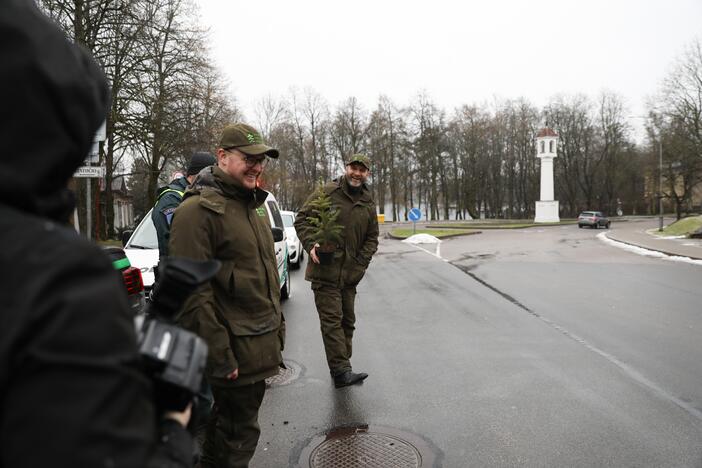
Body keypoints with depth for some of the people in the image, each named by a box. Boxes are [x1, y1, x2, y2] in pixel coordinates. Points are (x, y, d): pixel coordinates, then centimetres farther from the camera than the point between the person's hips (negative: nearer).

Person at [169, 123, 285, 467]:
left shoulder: (253, 204, 13)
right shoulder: (199, 209, -18)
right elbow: (192, 292, -22)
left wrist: (277, 325, 20)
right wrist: (219, 357, -22)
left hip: (261, 342, 9)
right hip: (235, 349, -9)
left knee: (227, 419, 23)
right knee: (238, 430, 5)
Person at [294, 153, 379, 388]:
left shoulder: (369, 204, 9)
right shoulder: (327, 192, -6)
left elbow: (371, 238, 15)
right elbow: (302, 219, -4)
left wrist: (360, 263, 1)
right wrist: (311, 244, -19)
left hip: (350, 274, 6)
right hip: (325, 271, -6)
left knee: (347, 321, 13)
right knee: (332, 320, -8)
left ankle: (341, 368, 26)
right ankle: (342, 371, -7)